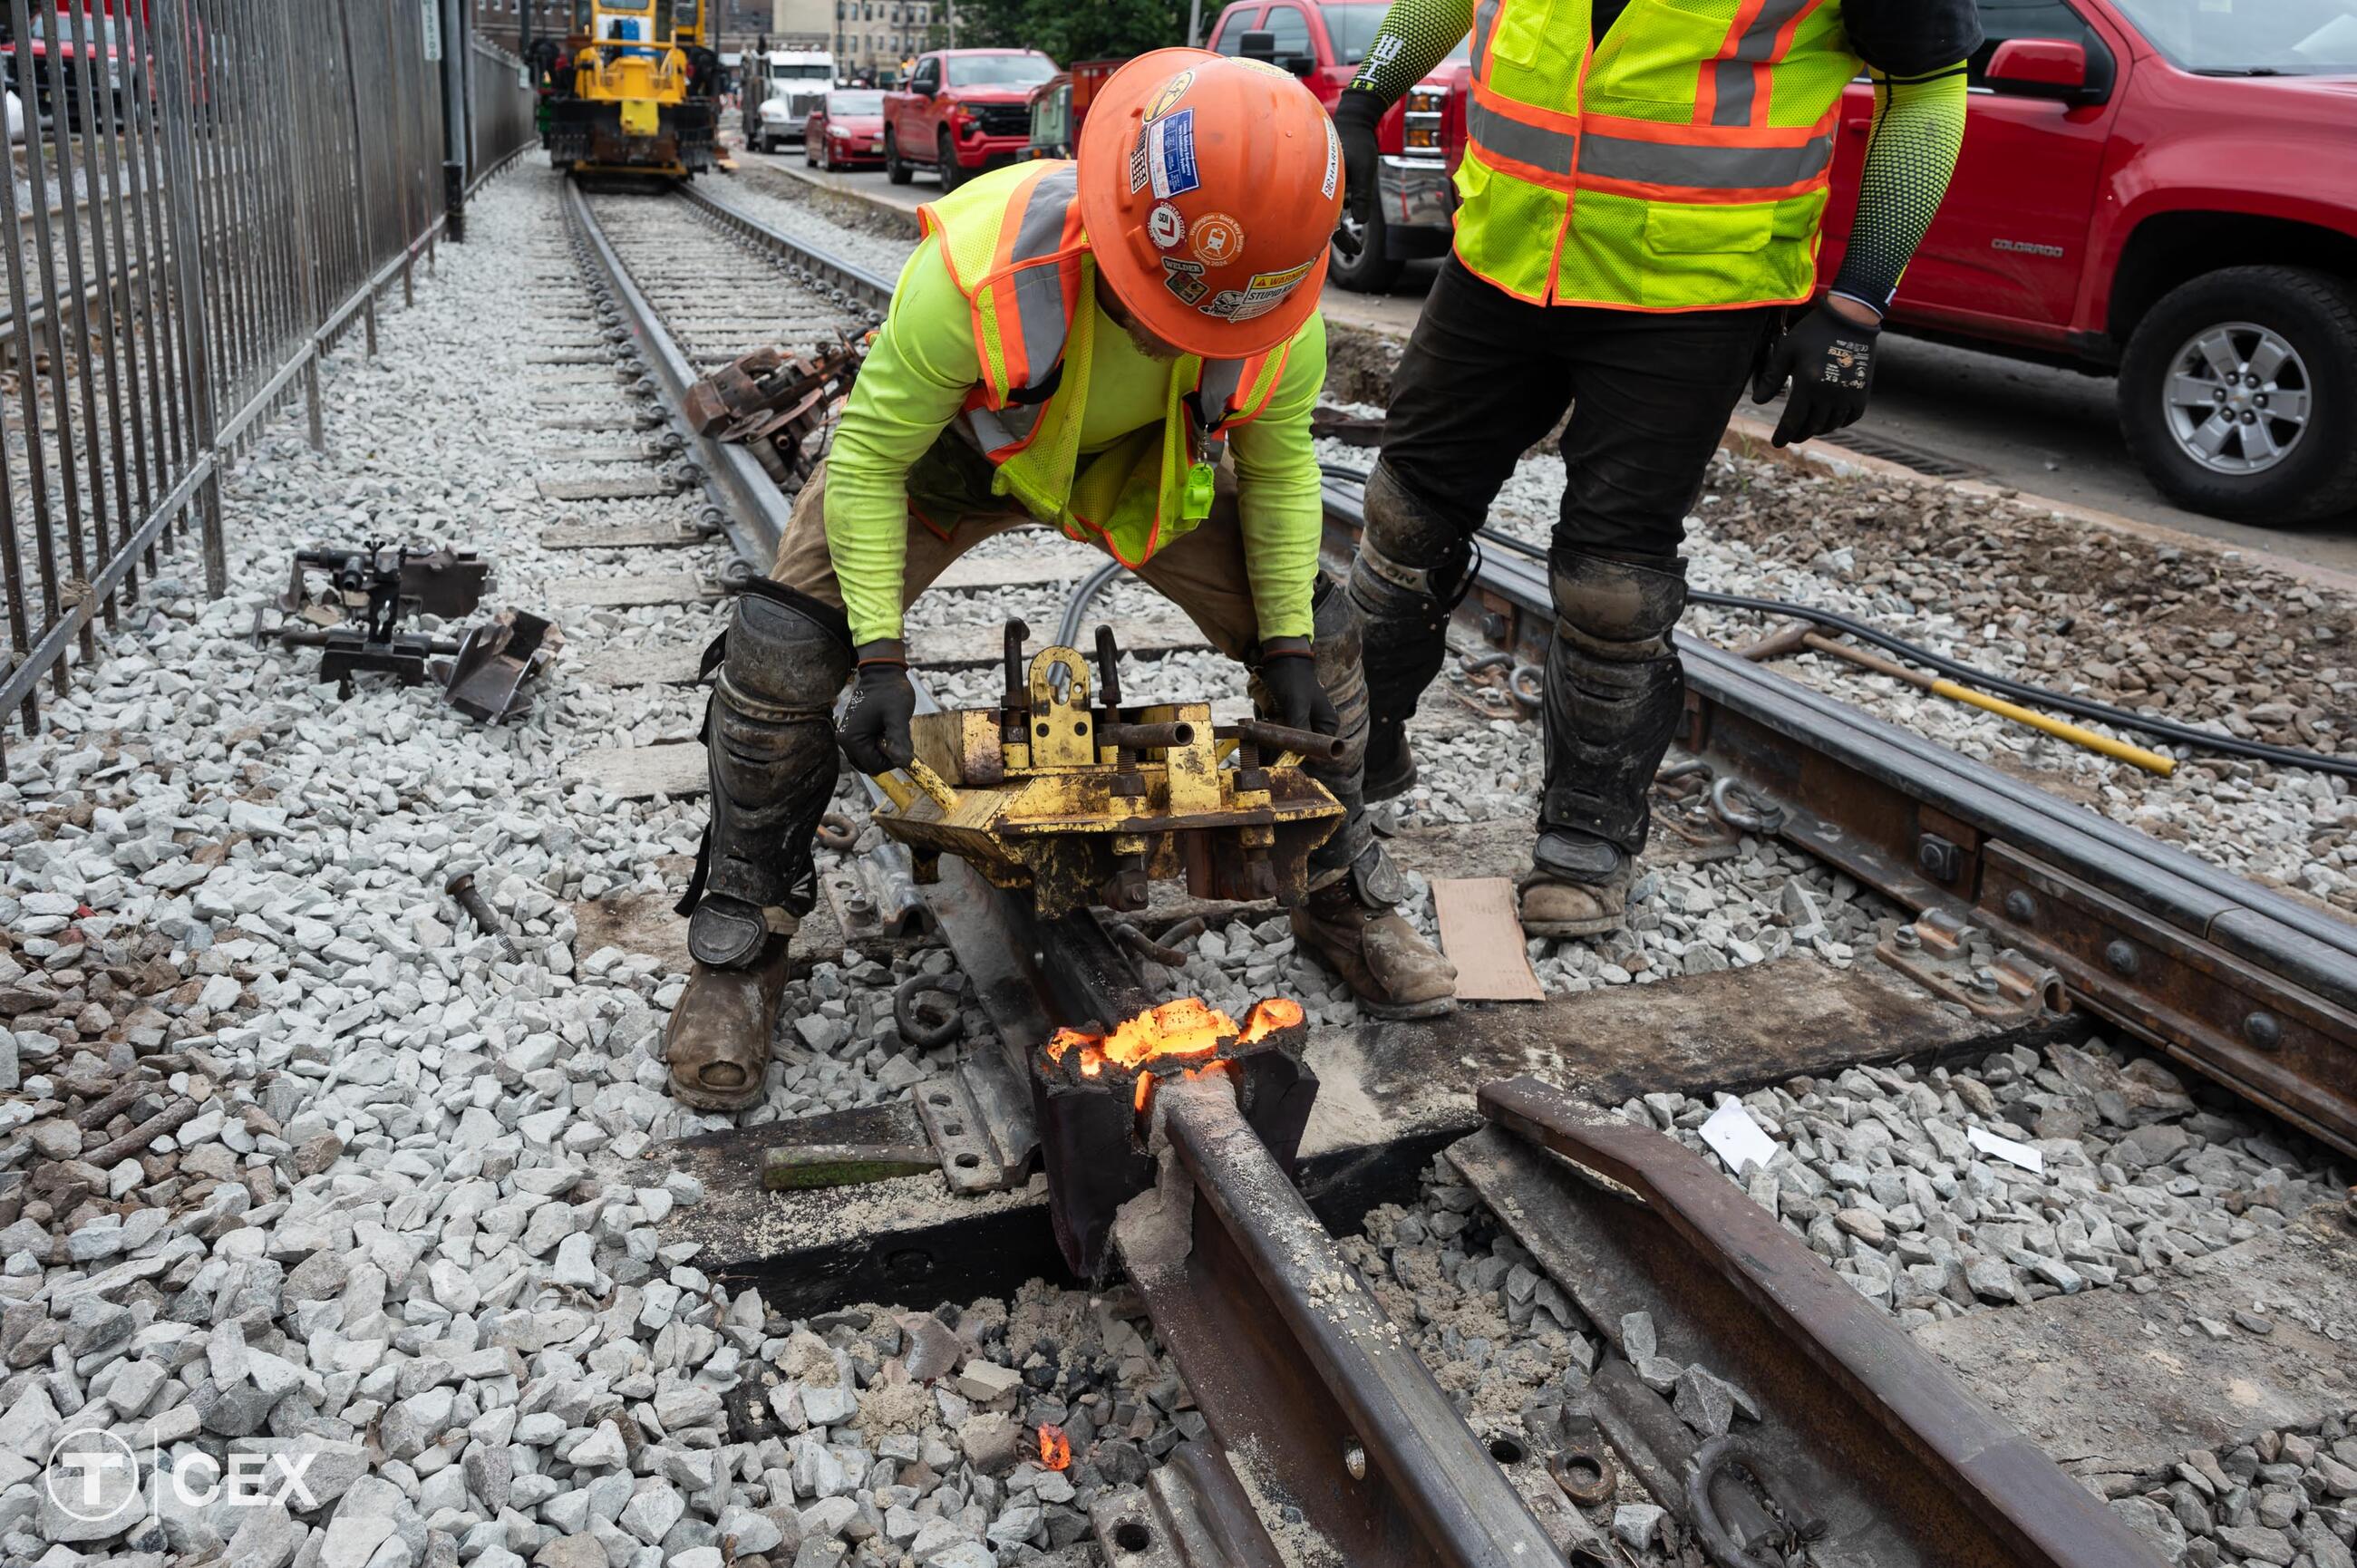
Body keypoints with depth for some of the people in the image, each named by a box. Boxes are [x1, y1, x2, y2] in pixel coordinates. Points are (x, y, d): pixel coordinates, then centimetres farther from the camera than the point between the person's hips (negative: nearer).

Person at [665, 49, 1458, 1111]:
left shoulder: (1284, 315, -30)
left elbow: (1278, 464, -7)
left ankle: (1343, 901, 20)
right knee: (784, 656, -18)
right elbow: (868, 456, -27)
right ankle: (739, 951, 3)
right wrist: (880, 656, -29)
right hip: (948, 448, -2)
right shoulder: (977, 270, -42)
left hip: (1140, 462, 3)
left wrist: (1289, 645, -9)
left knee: (1315, 632, -4)